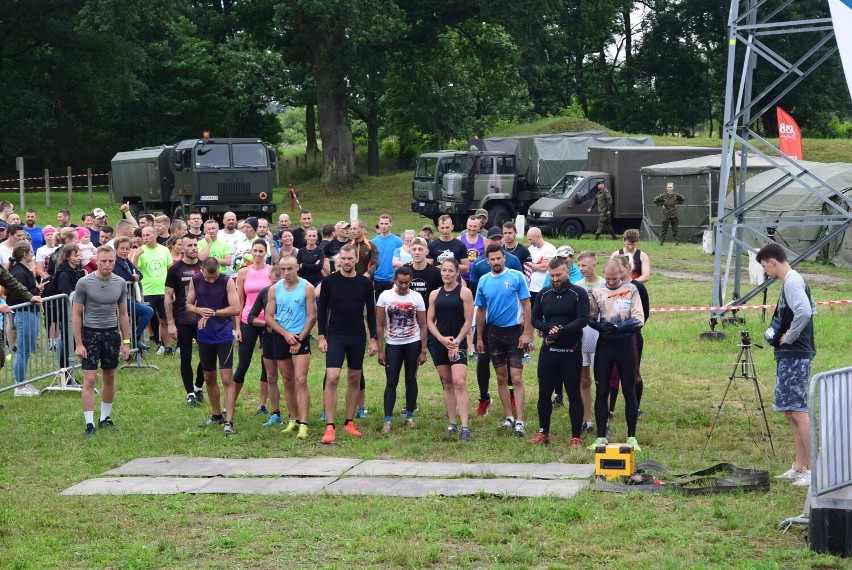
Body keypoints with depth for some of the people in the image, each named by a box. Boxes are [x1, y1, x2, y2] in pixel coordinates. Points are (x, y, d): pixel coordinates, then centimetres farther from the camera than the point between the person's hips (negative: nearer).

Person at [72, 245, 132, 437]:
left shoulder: (120, 283, 2)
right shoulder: (84, 283, -10)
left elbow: (123, 314, 10)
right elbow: (76, 315, -6)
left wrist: (126, 342, 7)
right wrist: (79, 344, -10)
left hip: (112, 334, 4)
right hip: (91, 334, -4)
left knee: (109, 378, 11)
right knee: (89, 380, -8)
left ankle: (105, 418, 24)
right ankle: (89, 423, -5)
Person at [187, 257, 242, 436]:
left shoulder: (227, 282, -12)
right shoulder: (195, 281, -1)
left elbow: (236, 309, -17)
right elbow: (189, 305, 6)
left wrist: (213, 313, -19)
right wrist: (200, 310, -15)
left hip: (223, 335, -5)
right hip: (204, 336, 5)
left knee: (227, 378, -9)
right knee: (209, 377, 15)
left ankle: (229, 421, -10)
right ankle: (217, 416, 30)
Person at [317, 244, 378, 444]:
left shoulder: (365, 283, 2)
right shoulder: (330, 281, -3)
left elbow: (371, 312, 7)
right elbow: (322, 310, 1)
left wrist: (374, 339, 4)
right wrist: (321, 336, -5)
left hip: (357, 337, 3)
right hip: (335, 336, -3)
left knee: (354, 380, 8)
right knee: (332, 378, -13)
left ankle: (349, 422, 20)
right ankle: (329, 426, -13)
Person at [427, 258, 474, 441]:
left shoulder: (464, 292, -2)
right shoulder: (435, 294, 9)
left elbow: (468, 321, -5)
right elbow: (430, 320, 8)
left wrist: (456, 342, -11)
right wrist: (442, 339, -7)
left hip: (458, 343, -4)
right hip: (438, 342, 5)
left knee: (459, 382, -16)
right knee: (447, 383, 9)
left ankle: (465, 427, -21)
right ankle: (452, 424, 15)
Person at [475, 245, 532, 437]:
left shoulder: (517, 277, -7)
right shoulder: (484, 281, 4)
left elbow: (526, 305, -6)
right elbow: (481, 311, 11)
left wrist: (526, 333, -12)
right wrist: (479, 338, 10)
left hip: (515, 331, -4)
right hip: (494, 332, 4)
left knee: (516, 378, -9)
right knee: (501, 378, 10)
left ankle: (519, 421, -10)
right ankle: (509, 417, 19)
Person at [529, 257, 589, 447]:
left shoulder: (578, 293, -3)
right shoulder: (544, 294, 9)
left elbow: (583, 319, -14)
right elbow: (535, 319, 10)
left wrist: (561, 331, -24)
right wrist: (548, 328, -11)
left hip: (571, 351, -4)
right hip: (548, 351, 4)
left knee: (574, 394, 1)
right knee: (544, 392, 6)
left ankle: (576, 437, 6)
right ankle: (543, 433, 19)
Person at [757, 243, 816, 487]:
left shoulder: (792, 282, -15)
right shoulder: (793, 281, 16)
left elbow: (804, 312, -30)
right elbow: (811, 309, 30)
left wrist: (790, 337, -17)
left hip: (795, 355, -11)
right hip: (789, 356, 11)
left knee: (797, 411, -12)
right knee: (790, 412, 13)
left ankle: (813, 469, -12)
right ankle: (799, 467, 17)